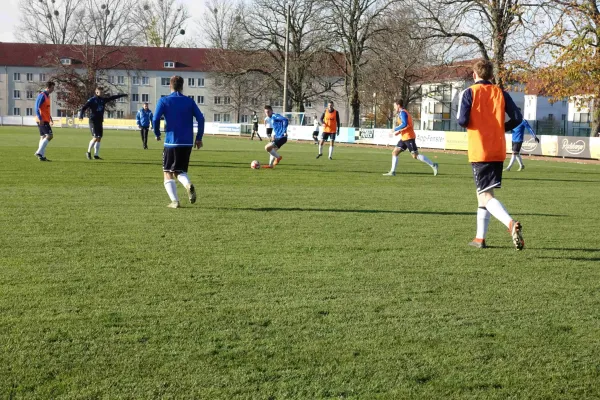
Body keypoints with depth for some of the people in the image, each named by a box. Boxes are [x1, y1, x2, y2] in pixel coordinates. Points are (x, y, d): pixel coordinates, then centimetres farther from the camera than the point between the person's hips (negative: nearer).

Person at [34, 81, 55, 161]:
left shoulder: (47, 96, 17)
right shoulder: (42, 95, -12)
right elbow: (37, 107, -18)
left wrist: (50, 118, 23)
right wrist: (40, 119, -24)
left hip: (45, 120, 10)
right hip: (42, 120, -10)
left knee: (43, 137, 9)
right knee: (50, 135, -14)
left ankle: (42, 156, 10)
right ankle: (39, 152, -15)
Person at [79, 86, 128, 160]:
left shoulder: (103, 100, 11)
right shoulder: (91, 100, -7)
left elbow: (112, 97, 19)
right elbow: (84, 108, -14)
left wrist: (123, 95, 24)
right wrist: (81, 116, -29)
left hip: (100, 121, 6)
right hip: (93, 121, -6)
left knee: (99, 138, 3)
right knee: (95, 138, -13)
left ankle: (96, 155, 8)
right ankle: (88, 152, 4)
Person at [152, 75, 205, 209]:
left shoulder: (164, 101, -1)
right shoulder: (189, 101, 6)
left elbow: (155, 119, -10)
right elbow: (200, 119, -1)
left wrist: (157, 134, 7)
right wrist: (199, 138, 7)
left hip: (171, 143, -3)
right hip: (187, 143, 3)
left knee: (167, 173, 8)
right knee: (180, 171, 18)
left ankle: (174, 201, -8)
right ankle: (188, 185, -15)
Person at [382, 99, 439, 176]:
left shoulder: (402, 113, -11)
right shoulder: (402, 113, 21)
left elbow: (404, 124, -25)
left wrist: (395, 129, -18)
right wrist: (399, 131, 16)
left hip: (409, 137, -10)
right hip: (404, 138, 10)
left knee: (415, 156, -11)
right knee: (394, 152, 5)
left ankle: (433, 165, -6)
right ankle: (392, 172, 4)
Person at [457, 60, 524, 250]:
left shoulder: (469, 93, -4)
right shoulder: (500, 93, 7)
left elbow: (462, 121, -13)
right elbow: (517, 118, 0)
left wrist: (466, 123, 10)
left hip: (479, 152, -5)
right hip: (498, 151, 5)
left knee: (485, 195, -9)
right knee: (483, 192, 18)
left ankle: (511, 224, -35)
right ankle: (480, 238, 21)